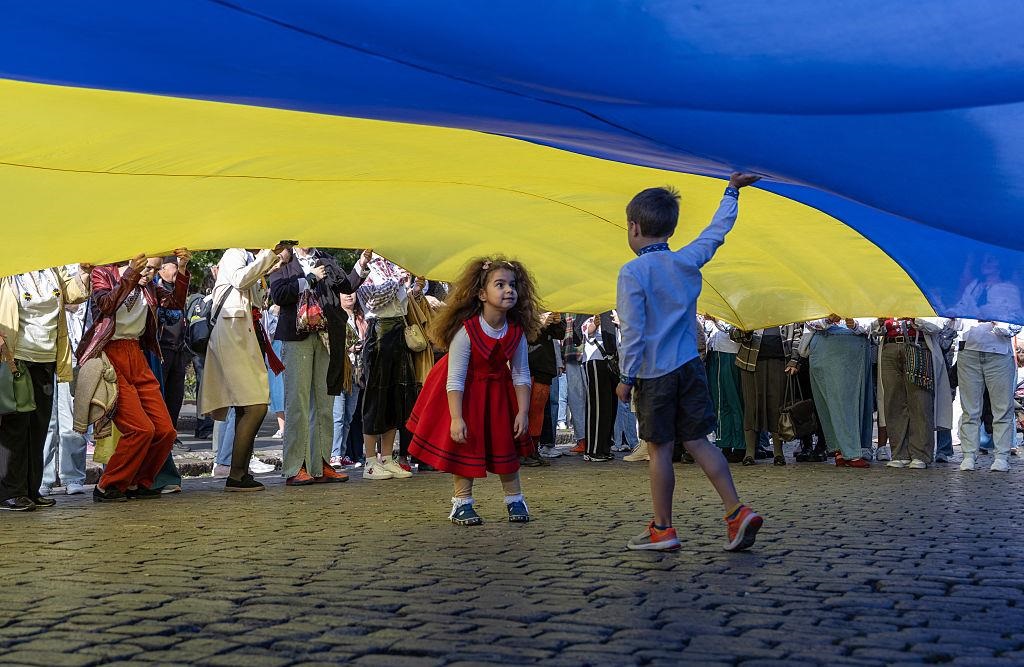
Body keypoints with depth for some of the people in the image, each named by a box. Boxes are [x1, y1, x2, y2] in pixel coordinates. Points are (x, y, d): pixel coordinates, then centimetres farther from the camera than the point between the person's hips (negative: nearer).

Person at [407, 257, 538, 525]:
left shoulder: (517, 332, -16)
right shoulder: (466, 330, -30)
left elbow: (521, 375, -7)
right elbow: (456, 379, -28)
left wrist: (523, 412, -12)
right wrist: (456, 418, -30)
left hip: (498, 390, 4)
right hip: (466, 392, -4)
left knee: (506, 443, 8)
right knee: (464, 444, -1)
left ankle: (514, 500, 21)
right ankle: (462, 503, 11)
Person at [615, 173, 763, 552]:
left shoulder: (632, 272, -11)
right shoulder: (688, 261, 5)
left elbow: (632, 331, -14)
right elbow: (718, 231, 21)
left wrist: (626, 377, -8)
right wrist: (731, 192, 34)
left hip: (654, 375, -5)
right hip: (690, 367, 5)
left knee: (659, 449, 1)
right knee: (698, 442, 9)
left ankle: (662, 529, 8)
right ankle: (737, 512, 1)